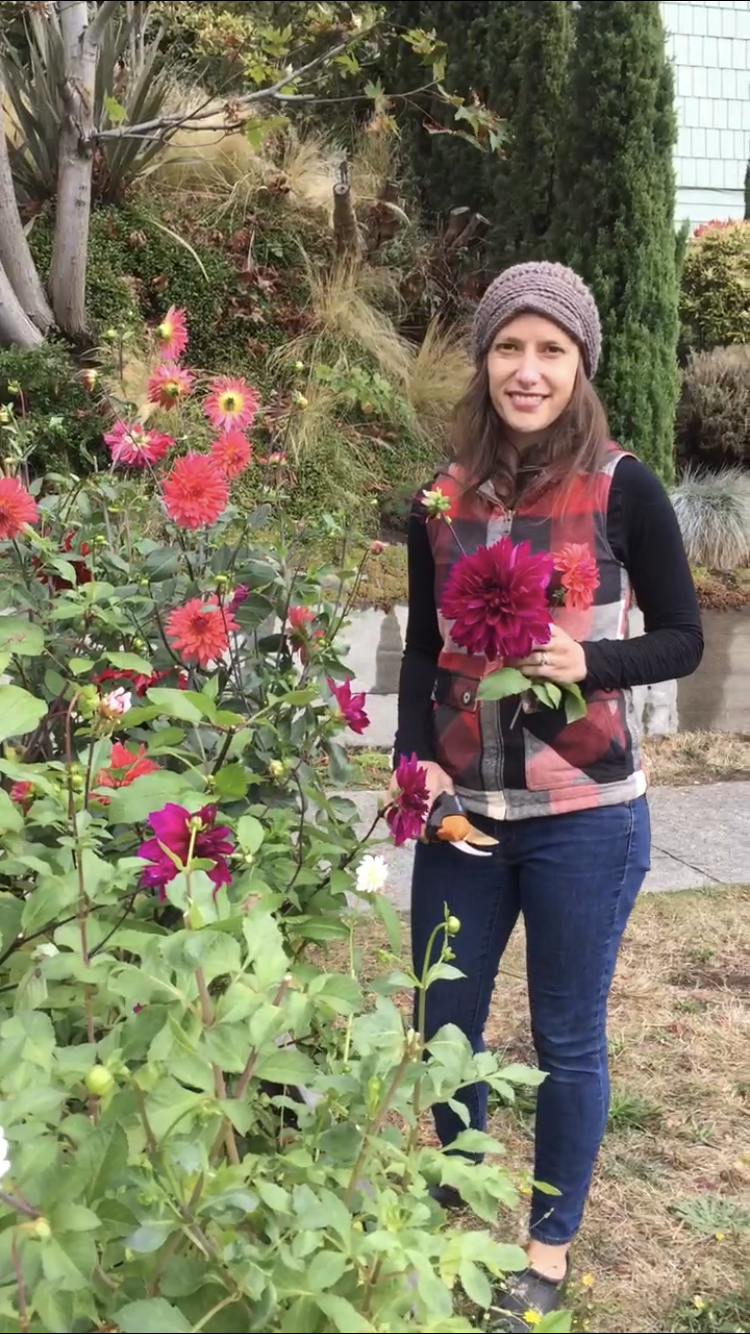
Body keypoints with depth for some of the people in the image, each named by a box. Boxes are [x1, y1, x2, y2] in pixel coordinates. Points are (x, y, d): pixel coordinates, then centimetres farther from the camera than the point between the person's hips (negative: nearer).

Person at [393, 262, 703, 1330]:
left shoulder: (622, 490, -8)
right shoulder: (444, 499, 3)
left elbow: (684, 639, -2)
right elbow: (424, 650, 9)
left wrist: (591, 663, -20)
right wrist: (416, 758, -5)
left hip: (584, 818, -3)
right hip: (463, 812, 4)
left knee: (567, 1035, 10)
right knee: (444, 1020, 15)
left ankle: (550, 1245, 32)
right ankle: (454, 1208, 41)